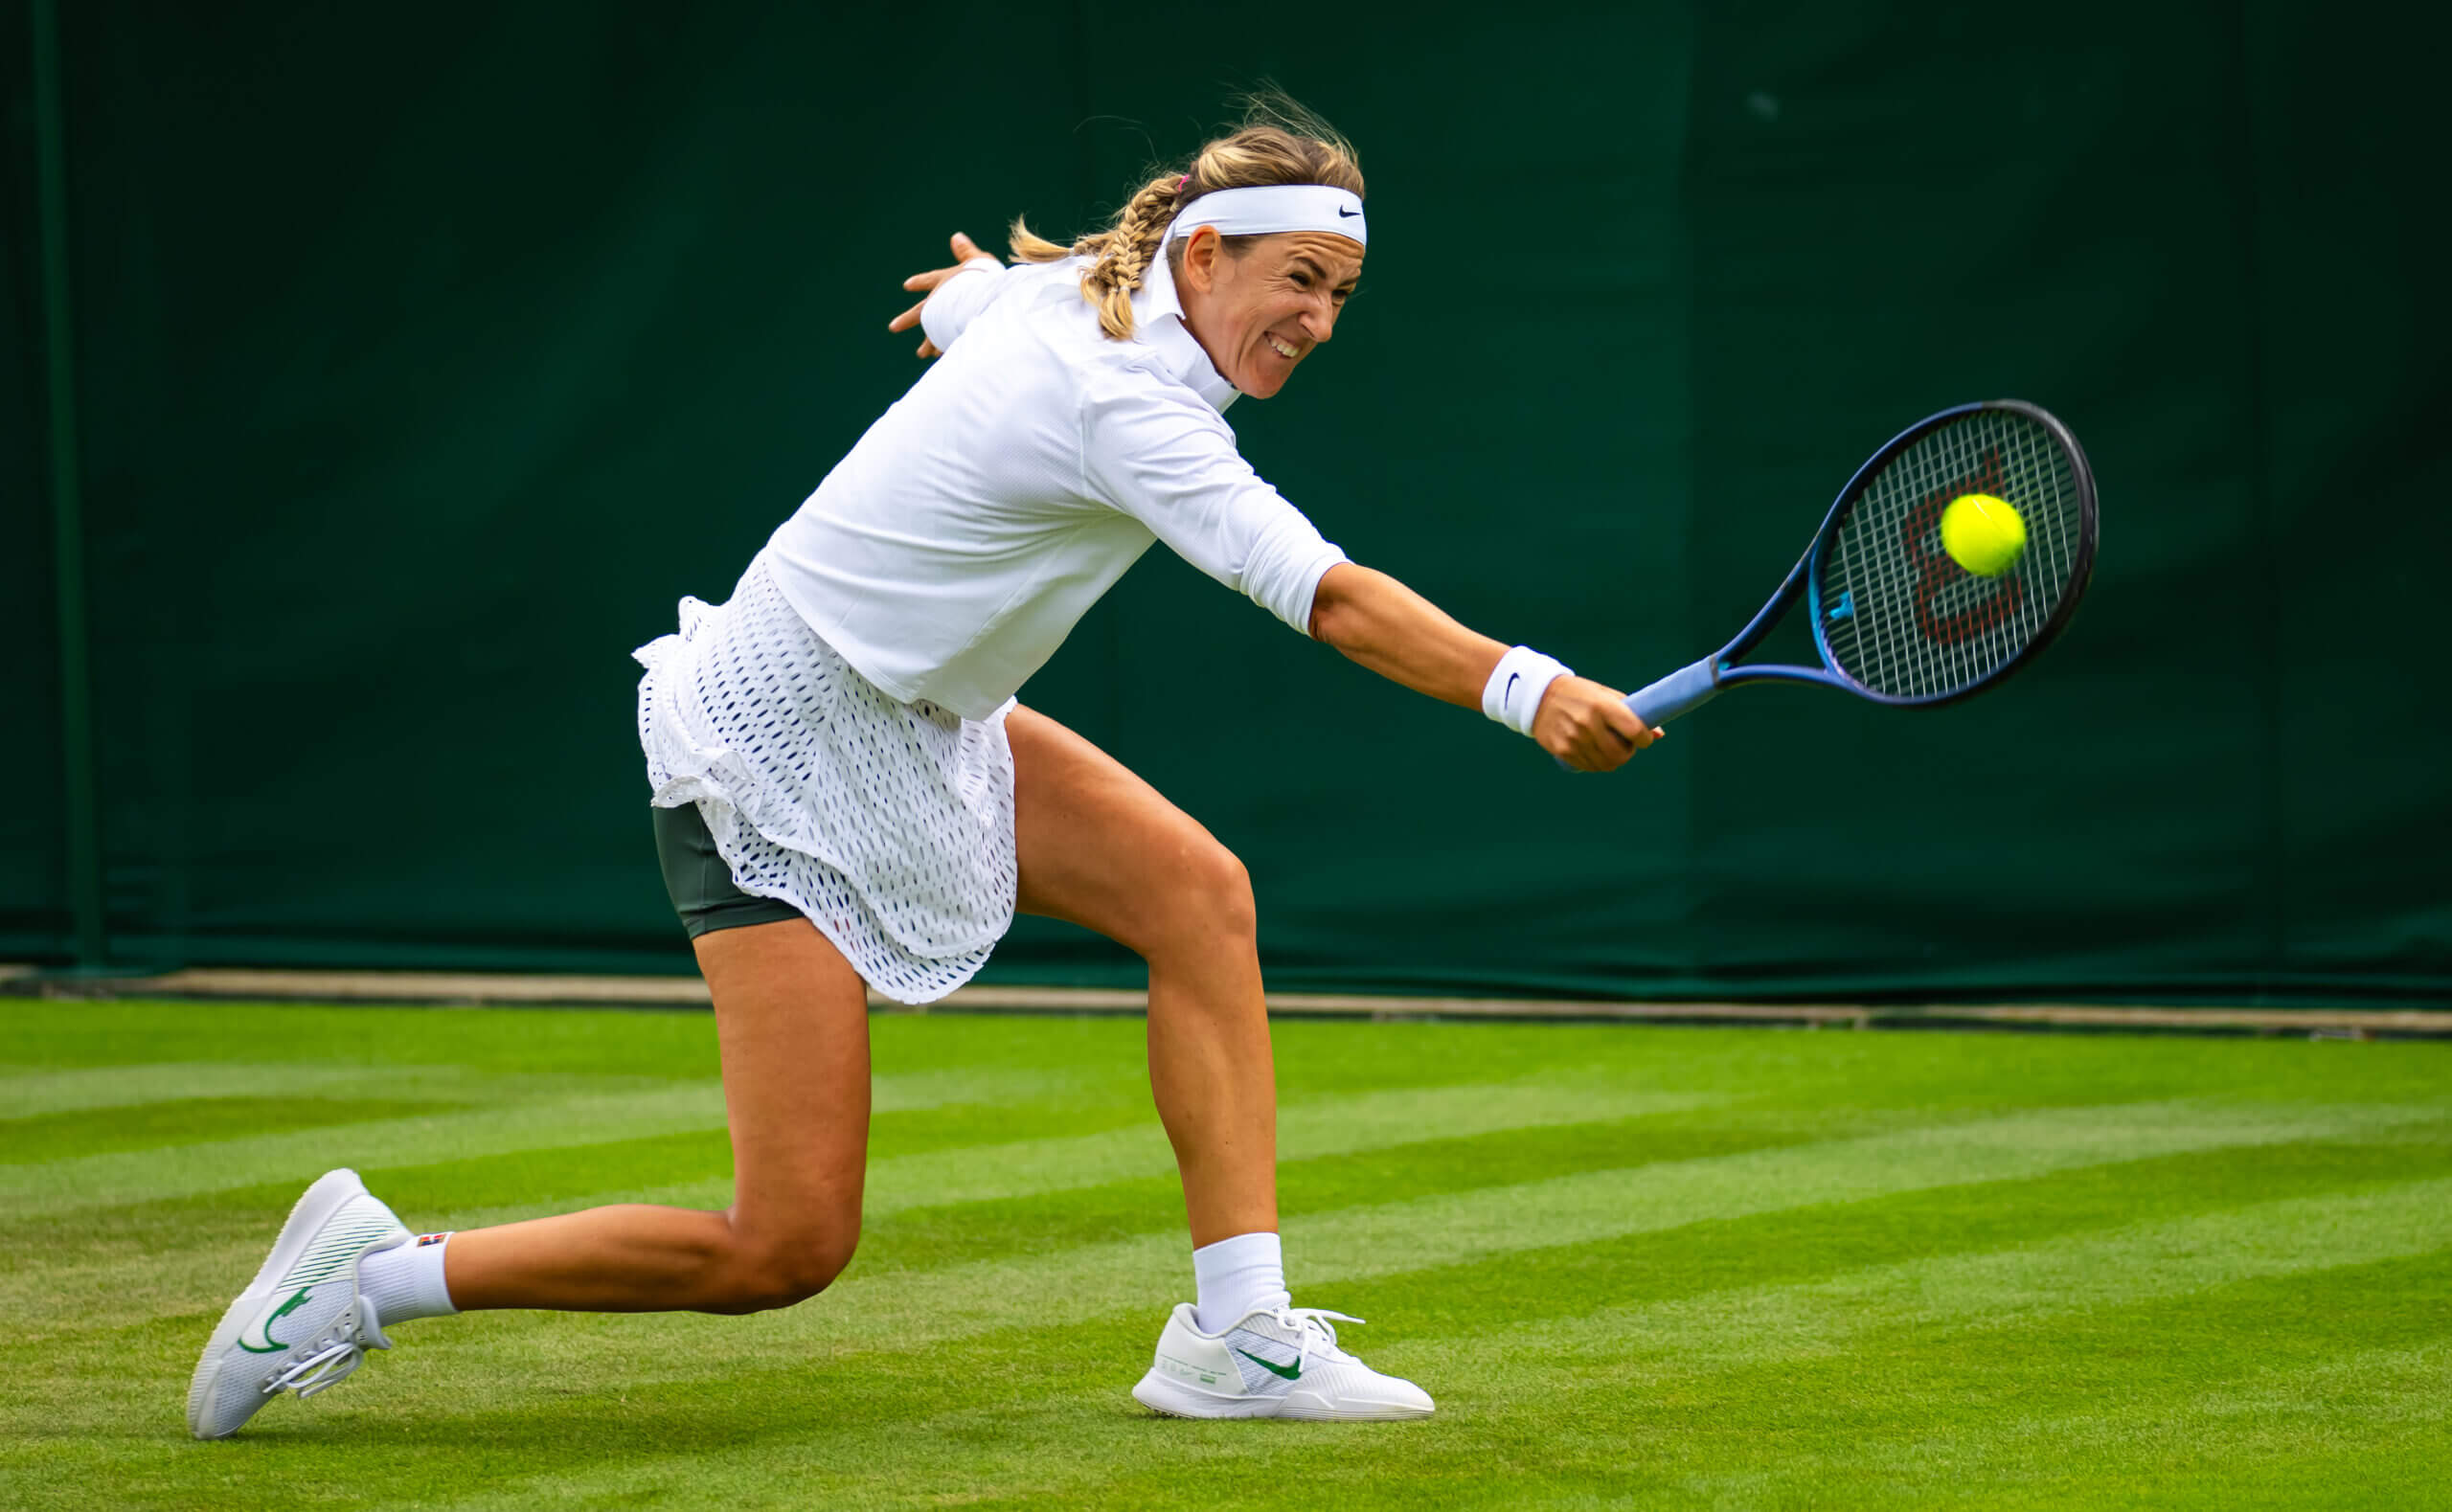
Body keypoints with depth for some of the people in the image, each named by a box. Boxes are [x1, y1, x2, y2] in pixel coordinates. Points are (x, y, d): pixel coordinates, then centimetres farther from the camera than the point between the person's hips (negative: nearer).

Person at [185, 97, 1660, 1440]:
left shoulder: (1068, 284, -1)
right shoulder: (1120, 405, -29)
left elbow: (958, 301, 23)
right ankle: (372, 1271, 6)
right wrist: (1525, 689, -48)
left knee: (1197, 890, -9)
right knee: (787, 1247, -9)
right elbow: (1325, 595, -40)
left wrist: (985, 288, 46)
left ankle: (1238, 1332, -7)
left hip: (916, 721, 10)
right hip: (777, 762, -10)